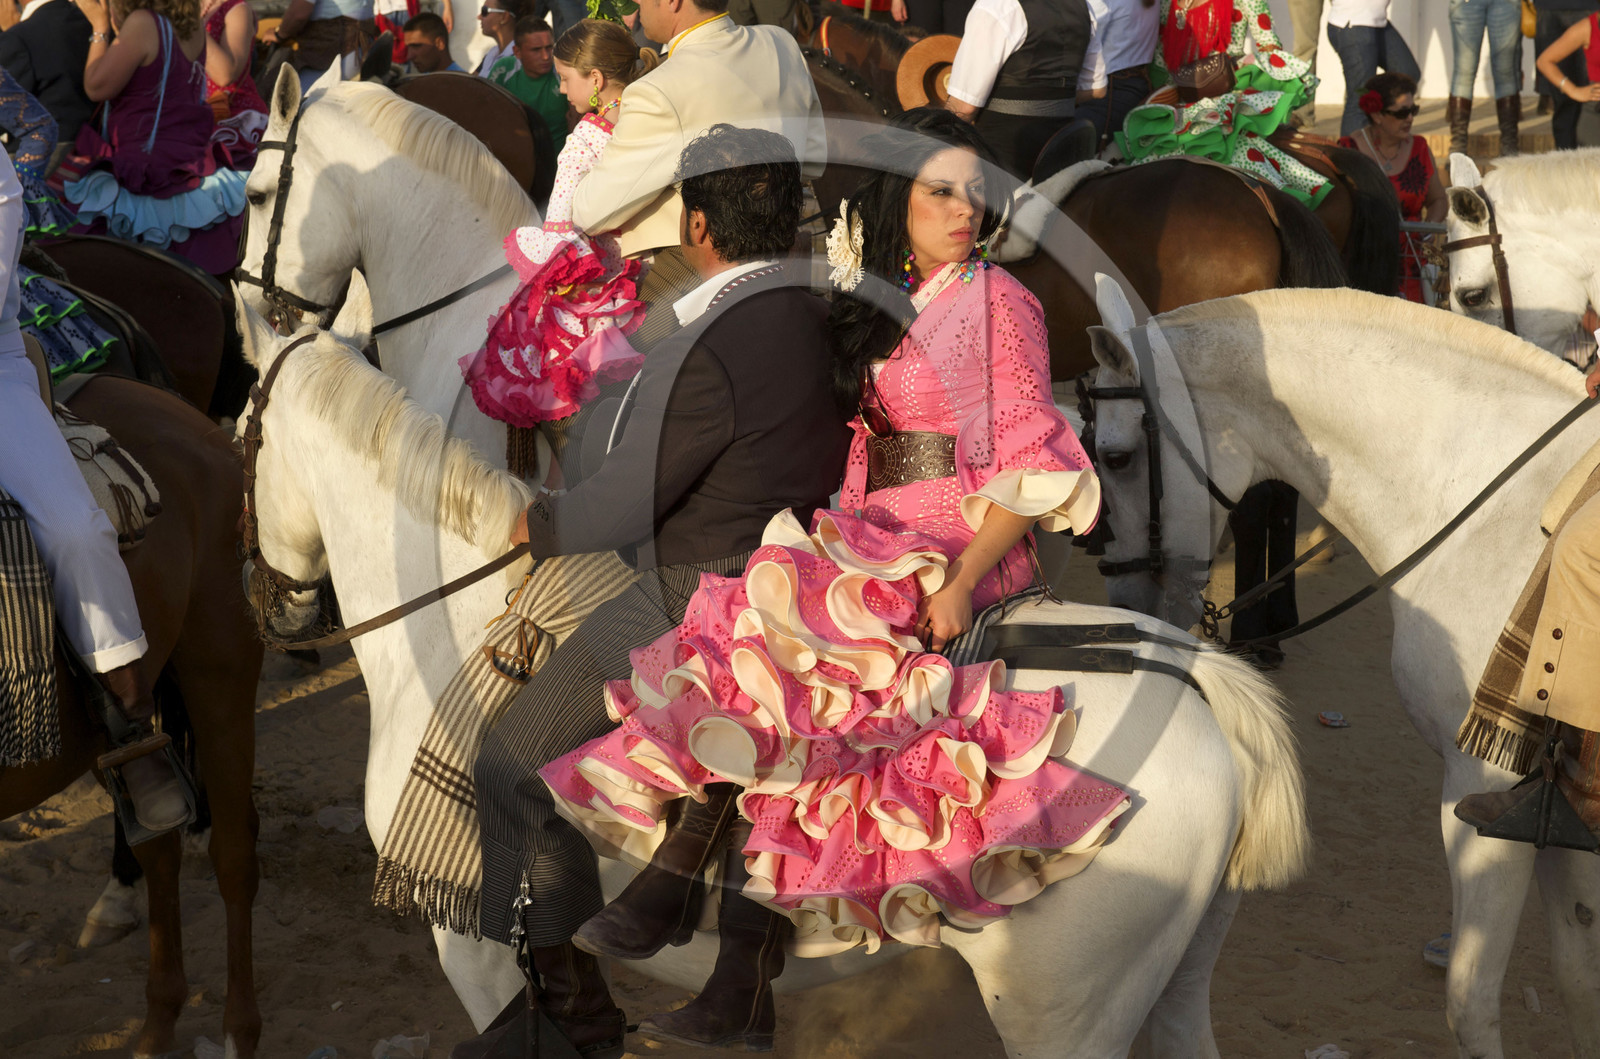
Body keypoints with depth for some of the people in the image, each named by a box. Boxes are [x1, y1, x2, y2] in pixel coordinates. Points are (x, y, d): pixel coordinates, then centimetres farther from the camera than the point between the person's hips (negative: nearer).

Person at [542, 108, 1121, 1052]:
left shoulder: (999, 304, -3)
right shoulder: (881, 300, 18)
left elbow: (1032, 467, -10)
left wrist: (962, 581, -22)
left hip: (960, 544, -6)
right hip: (875, 537, 6)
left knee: (771, 621, -28)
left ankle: (673, 877, -21)